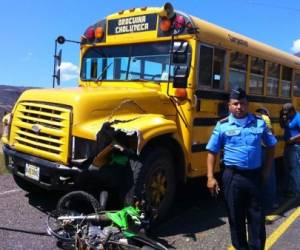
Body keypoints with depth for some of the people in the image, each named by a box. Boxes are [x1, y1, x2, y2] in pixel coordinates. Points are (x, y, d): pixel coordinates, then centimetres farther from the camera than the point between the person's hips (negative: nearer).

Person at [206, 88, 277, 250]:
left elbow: (270, 146, 12)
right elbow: (212, 152, -1)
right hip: (233, 176, -1)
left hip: (254, 176, 1)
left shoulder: (259, 123, 2)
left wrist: (266, 170, 5)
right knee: (235, 216, 11)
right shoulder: (222, 125, -3)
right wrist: (210, 177, -8)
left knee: (257, 216, 9)